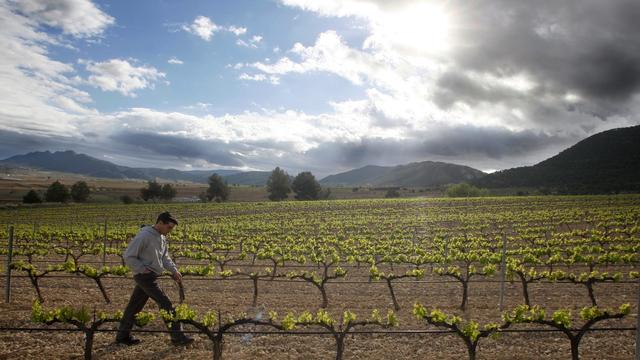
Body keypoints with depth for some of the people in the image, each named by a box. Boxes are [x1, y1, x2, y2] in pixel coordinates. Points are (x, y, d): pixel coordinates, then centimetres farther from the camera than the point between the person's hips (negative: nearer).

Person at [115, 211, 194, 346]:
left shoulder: (162, 238, 10)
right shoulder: (144, 236, -18)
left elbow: (165, 257, 17)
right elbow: (128, 257, -15)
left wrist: (174, 270, 3)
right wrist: (143, 269, -17)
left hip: (151, 277, 9)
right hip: (145, 276, -9)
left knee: (134, 306, 18)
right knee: (166, 305, -8)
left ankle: (122, 336, 30)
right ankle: (178, 337, -2)